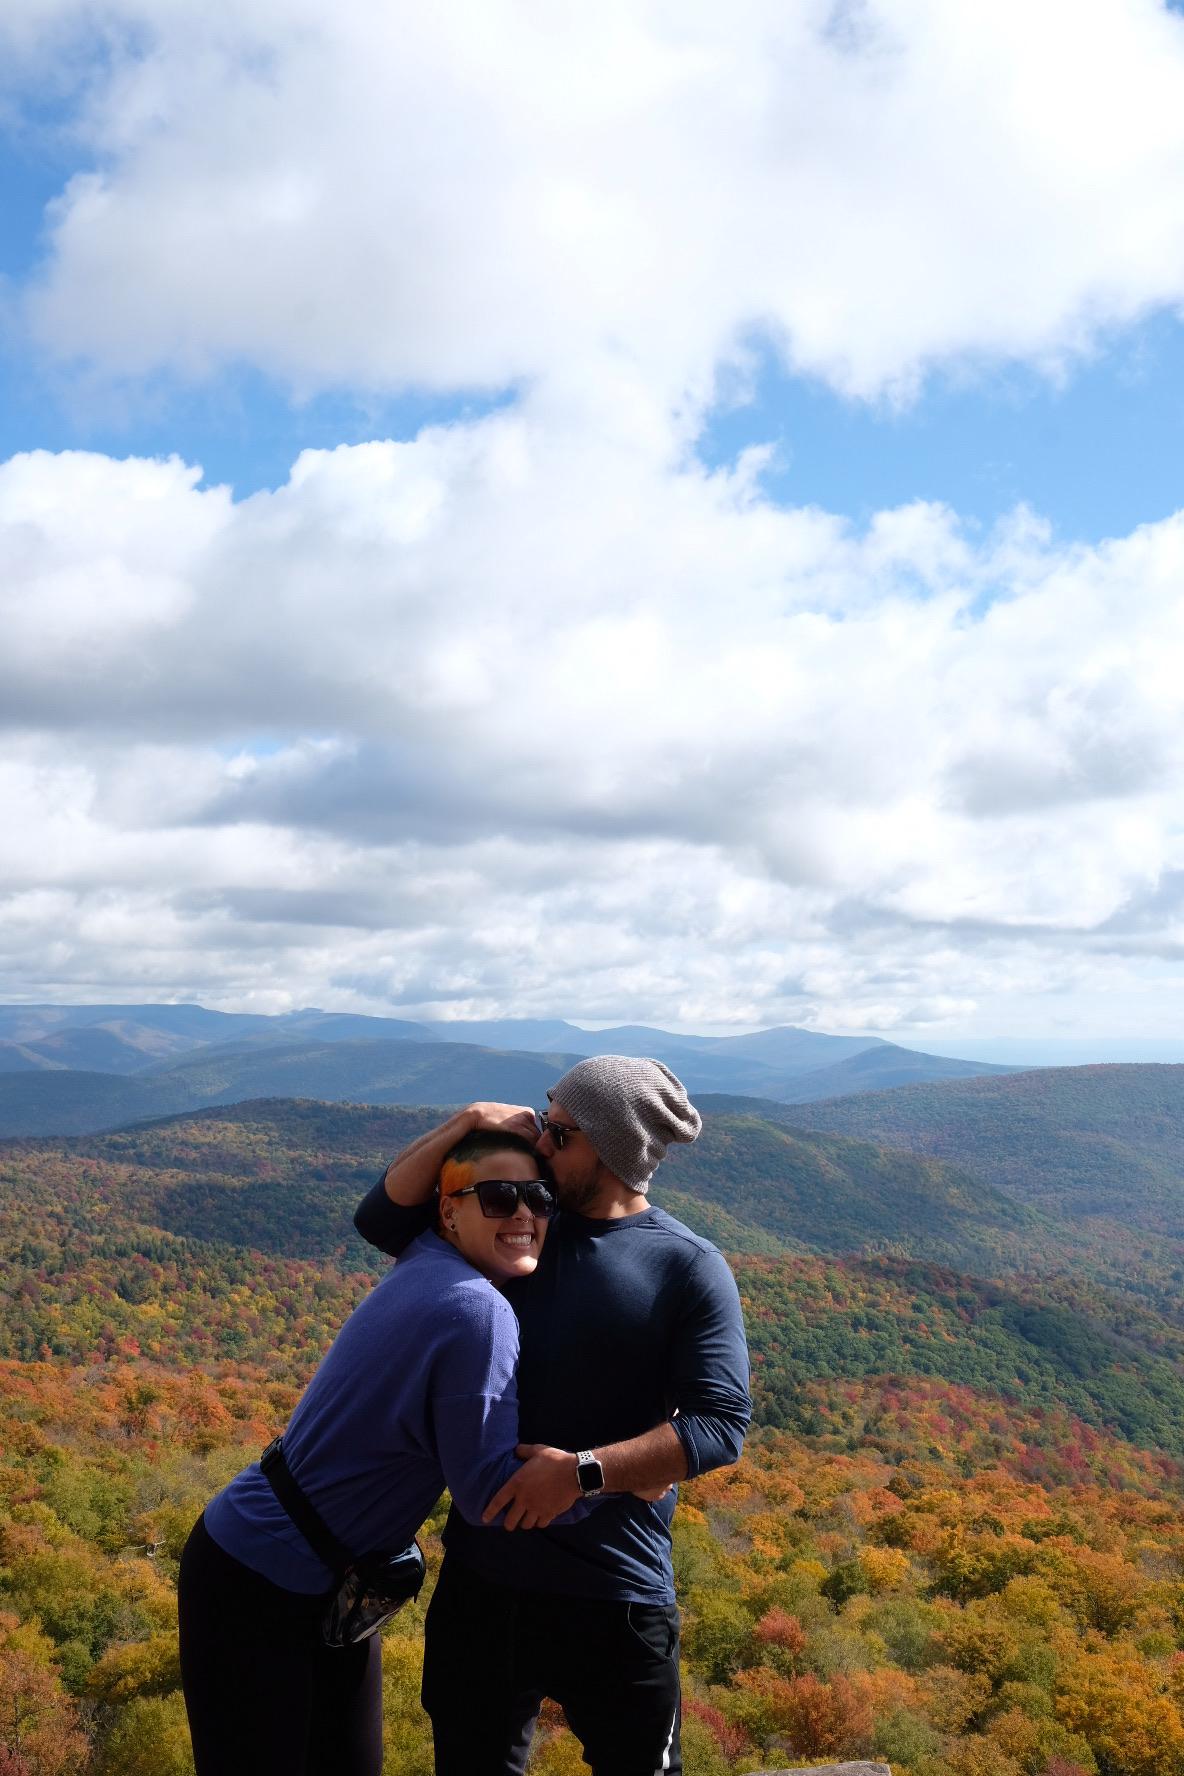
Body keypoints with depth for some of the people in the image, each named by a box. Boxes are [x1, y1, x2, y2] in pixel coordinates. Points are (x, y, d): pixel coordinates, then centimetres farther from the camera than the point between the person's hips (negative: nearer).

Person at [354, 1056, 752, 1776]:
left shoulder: (689, 1268, -11)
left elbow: (720, 1422, -17)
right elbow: (382, 1218, 4)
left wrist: (584, 1470, -27)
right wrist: (466, 1122, -10)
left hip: (614, 1600, -4)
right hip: (481, 1580, 5)